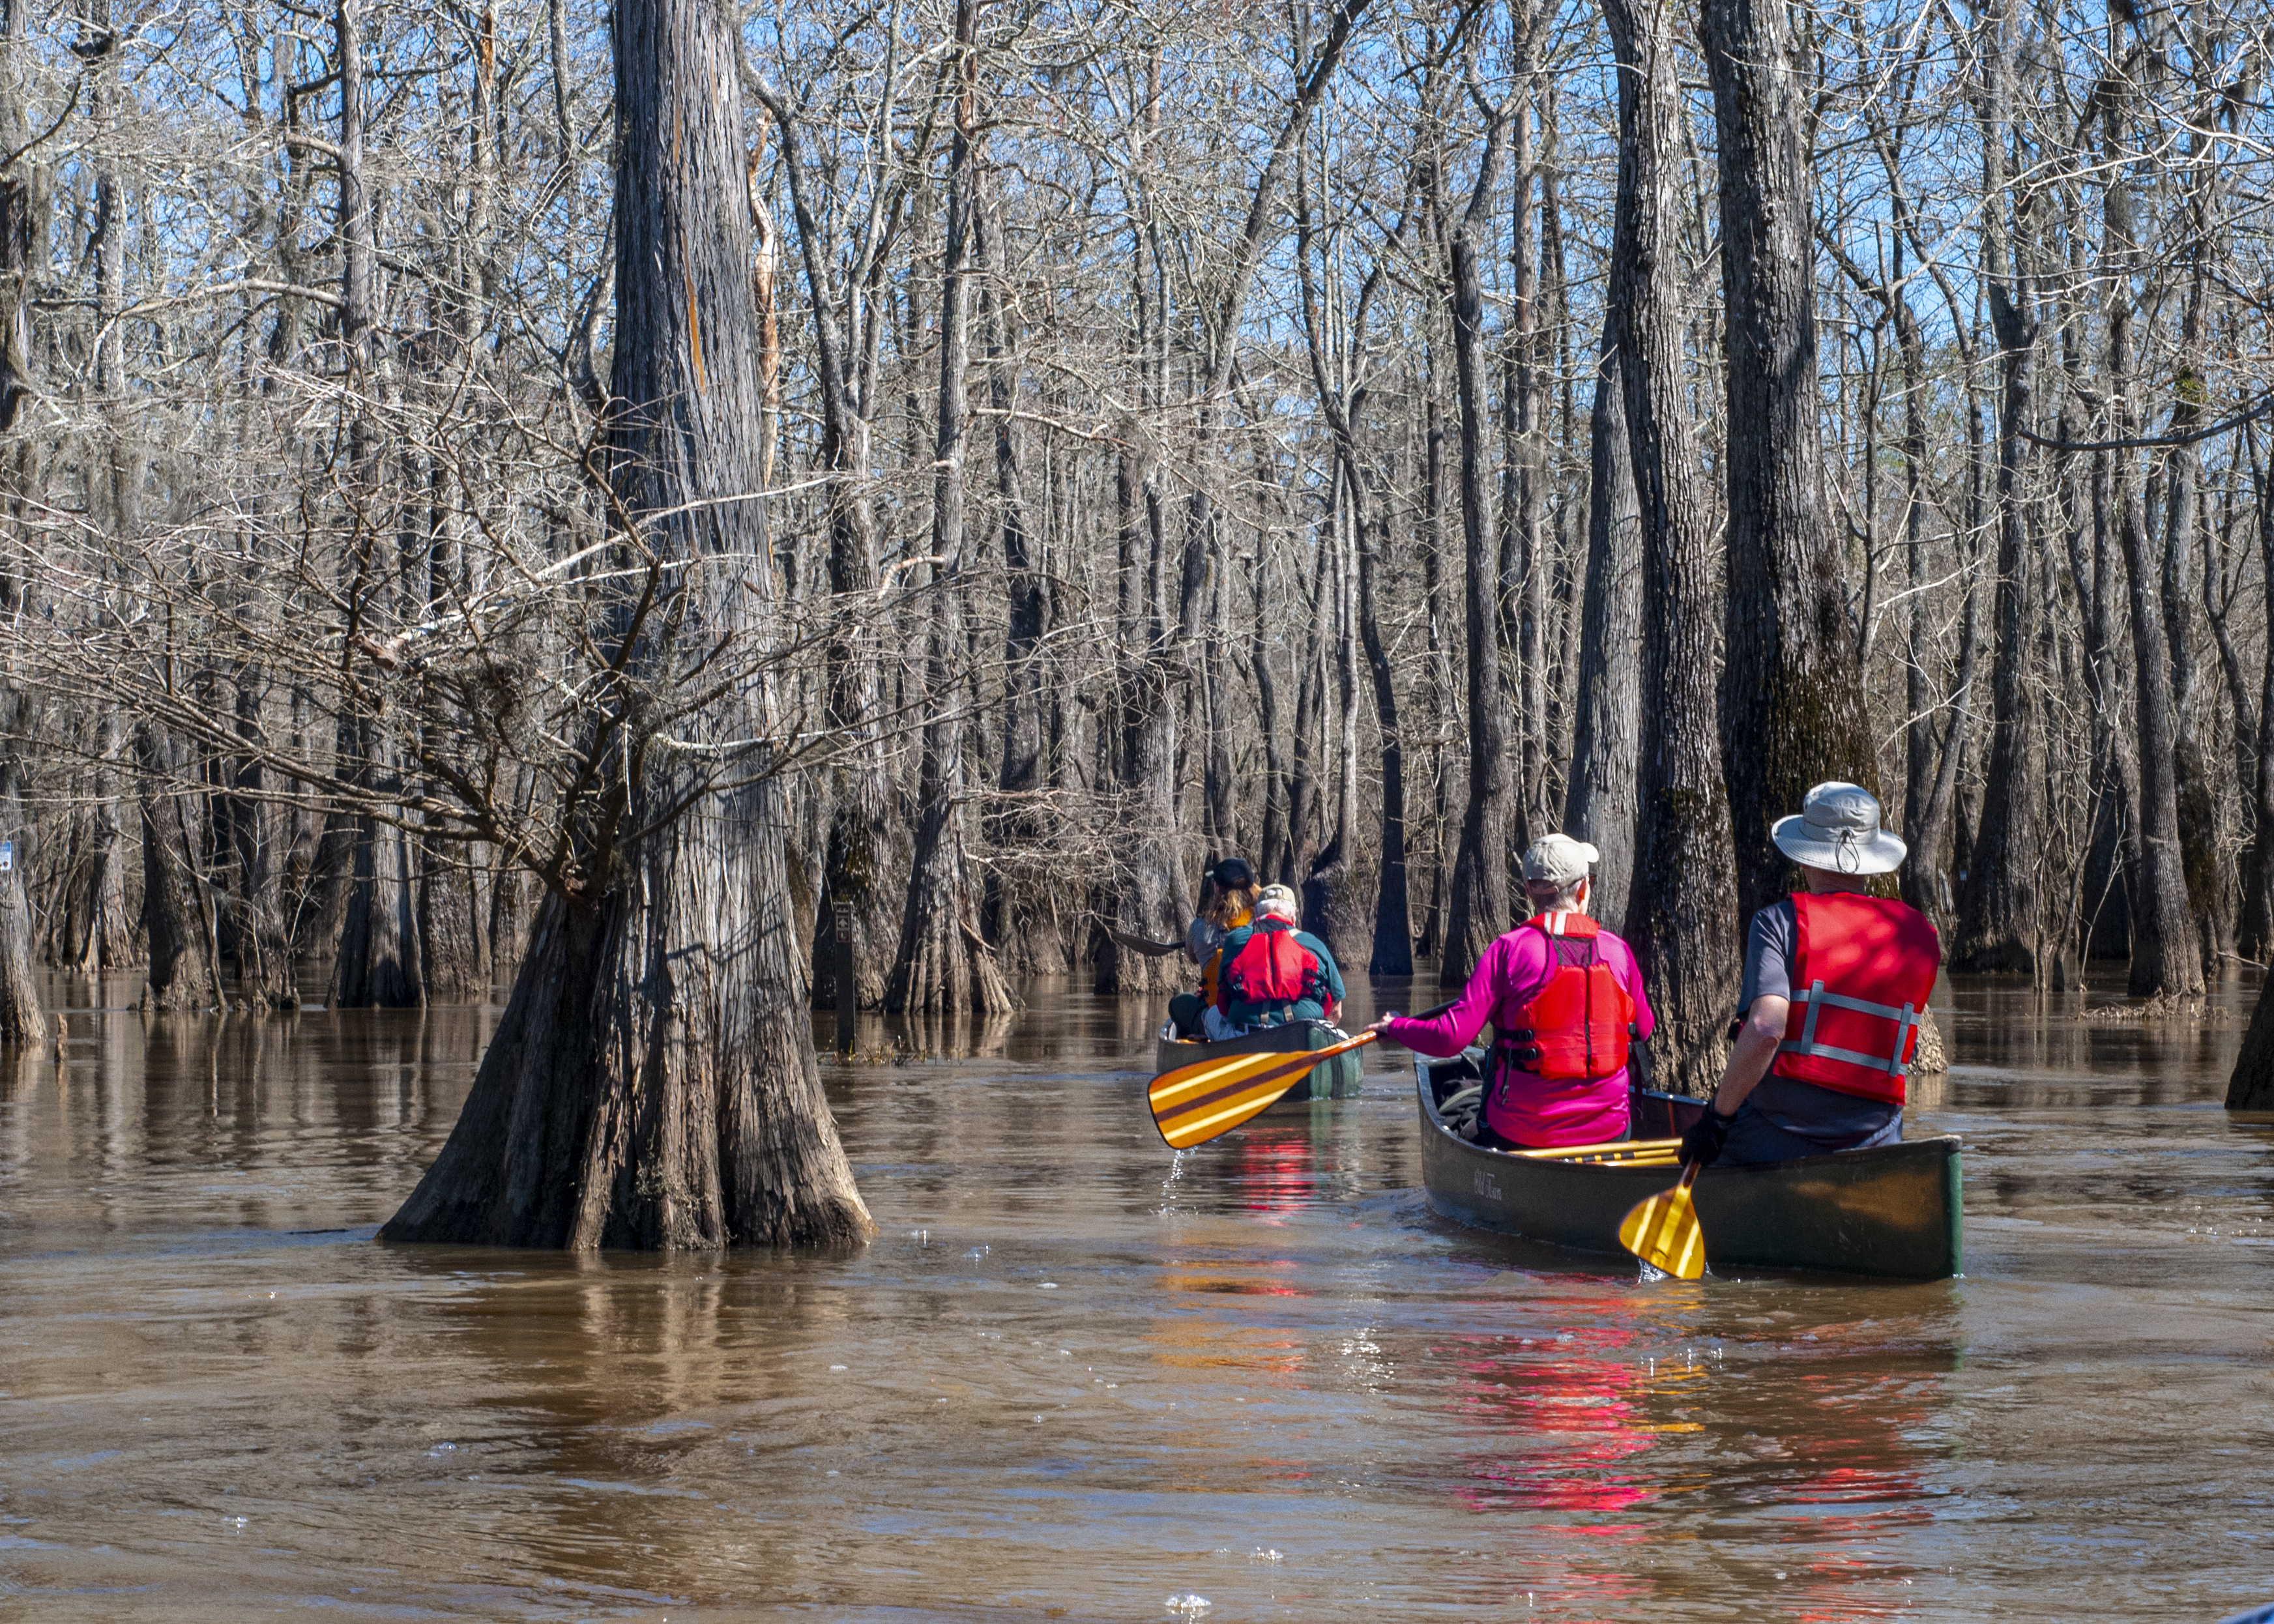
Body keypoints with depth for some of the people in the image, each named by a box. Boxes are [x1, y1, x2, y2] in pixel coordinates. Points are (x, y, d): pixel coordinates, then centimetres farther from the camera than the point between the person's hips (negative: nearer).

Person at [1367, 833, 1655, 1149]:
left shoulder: (1509, 949, -10)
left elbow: (1450, 1037, -12)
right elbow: (1644, 1029, 14)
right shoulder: (1618, 951, -1)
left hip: (1522, 1133, -2)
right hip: (1607, 1132, 3)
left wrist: (1395, 1027, 6)